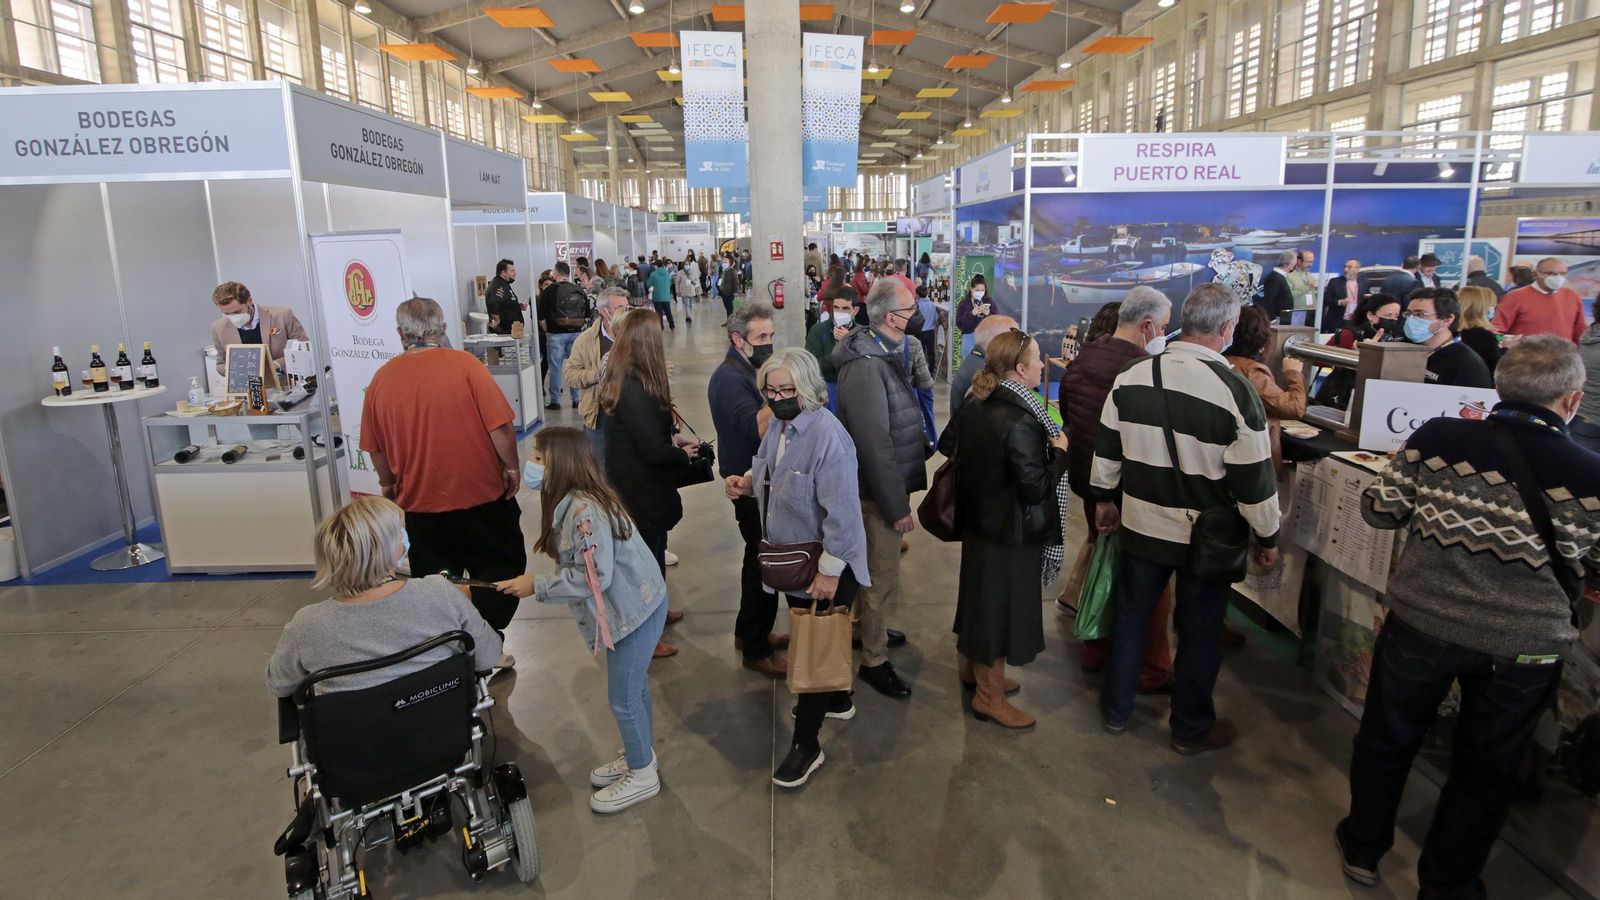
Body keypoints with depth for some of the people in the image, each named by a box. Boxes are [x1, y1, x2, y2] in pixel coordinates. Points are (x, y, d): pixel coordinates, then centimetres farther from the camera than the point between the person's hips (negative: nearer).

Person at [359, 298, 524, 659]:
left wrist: (390, 484, 22)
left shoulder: (382, 379, -2)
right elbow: (500, 426, -17)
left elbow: (375, 448, 6)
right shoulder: (463, 364, -13)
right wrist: (511, 467, -2)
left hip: (420, 504, 3)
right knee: (501, 571, 15)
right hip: (482, 496, -3)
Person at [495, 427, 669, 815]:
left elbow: (593, 577, -26)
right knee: (632, 689, 23)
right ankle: (640, 757, 41)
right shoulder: (571, 501, 4)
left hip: (635, 609, -10)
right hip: (629, 605, 10)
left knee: (623, 697, 5)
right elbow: (577, 565, 5)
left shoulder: (586, 510, -27)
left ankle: (643, 776, 24)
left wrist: (536, 586, -18)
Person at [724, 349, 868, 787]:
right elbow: (768, 474, 19)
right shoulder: (778, 426, 2)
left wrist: (829, 571, -26)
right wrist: (746, 482, -3)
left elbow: (841, 511, -28)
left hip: (823, 568, -9)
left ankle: (806, 745, 18)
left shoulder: (827, 436, -27)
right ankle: (837, 700, 48)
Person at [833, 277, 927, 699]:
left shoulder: (886, 353, 6)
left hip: (893, 482, 10)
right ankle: (874, 661, 21)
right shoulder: (866, 367, -26)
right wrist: (896, 507, -23)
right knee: (883, 580, 5)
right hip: (881, 492, -9)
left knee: (878, 571, 25)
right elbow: (875, 446, -27)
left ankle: (871, 629, 45)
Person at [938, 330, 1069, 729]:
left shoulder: (975, 404, -2)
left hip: (977, 520, 9)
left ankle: (975, 668, 43)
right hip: (1010, 532, -9)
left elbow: (946, 446, 11)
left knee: (981, 595, 24)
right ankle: (990, 696, 21)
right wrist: (1059, 450, -14)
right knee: (1002, 605, 6)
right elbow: (1036, 488, -27)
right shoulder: (1020, 421, -27)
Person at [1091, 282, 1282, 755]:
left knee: (1130, 615, 18)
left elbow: (1106, 449, 3)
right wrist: (1267, 538, 0)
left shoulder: (1131, 377, -7)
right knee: (1199, 631, 14)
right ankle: (1191, 729, 31)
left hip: (1141, 524, 3)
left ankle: (1115, 710, 33)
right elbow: (1254, 478, -14)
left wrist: (1105, 499, 17)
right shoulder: (1235, 390, -19)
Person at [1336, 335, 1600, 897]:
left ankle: (1363, 849, 39)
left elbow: (1378, 511, -4)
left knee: (1388, 738, 21)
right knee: (1486, 768, 20)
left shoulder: (1438, 438, -14)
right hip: (1523, 647, 1)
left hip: (1420, 622, 0)